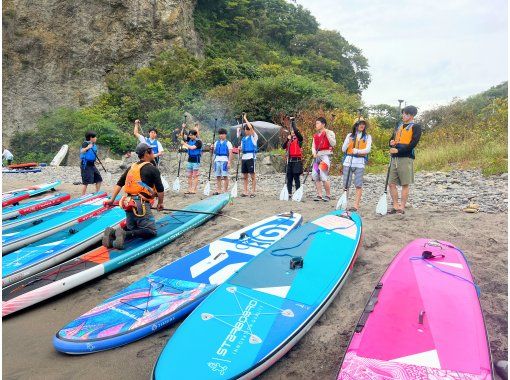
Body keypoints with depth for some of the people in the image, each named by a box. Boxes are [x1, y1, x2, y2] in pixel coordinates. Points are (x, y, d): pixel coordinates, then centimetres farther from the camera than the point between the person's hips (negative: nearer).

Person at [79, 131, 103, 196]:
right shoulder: (85, 143, -12)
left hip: (92, 164, 8)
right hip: (86, 165, -8)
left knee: (99, 179, 12)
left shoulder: (94, 145, 11)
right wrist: (87, 148, -45)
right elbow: (81, 151, -30)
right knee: (86, 182, -8)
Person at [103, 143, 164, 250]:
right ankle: (125, 234, -20)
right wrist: (160, 203, 10)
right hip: (141, 205, -7)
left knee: (132, 229, 22)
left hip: (129, 204, 7)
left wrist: (112, 200, 23)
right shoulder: (153, 169, -3)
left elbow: (119, 184, 19)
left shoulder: (132, 167, 17)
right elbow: (160, 190, -5)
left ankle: (112, 232, -5)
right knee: (152, 232, -1)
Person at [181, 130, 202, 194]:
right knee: (189, 176, 9)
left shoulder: (198, 141, -12)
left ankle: (194, 190, 1)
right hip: (190, 160, 7)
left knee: (195, 176, -2)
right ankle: (189, 189, 14)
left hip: (196, 160, -7)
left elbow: (192, 147, -24)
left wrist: (185, 144, -15)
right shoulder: (189, 140, 7)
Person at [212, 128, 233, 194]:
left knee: (225, 176, -4)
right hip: (217, 160, 5)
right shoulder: (216, 143, 17)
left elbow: (230, 153, -3)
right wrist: (212, 148, 2)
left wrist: (229, 162, -12)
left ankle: (225, 190, 0)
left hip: (224, 160, -4)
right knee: (218, 176, 5)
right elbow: (214, 152, 23)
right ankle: (218, 190, 10)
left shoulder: (228, 143, 3)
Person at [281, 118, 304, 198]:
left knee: (296, 178, -5)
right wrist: (287, 139, -7)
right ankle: (289, 193, 13)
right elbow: (283, 147, 6)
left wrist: (293, 121, -12)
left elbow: (296, 130, -20)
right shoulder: (289, 140, 18)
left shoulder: (299, 139, -2)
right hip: (289, 160, 6)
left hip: (297, 160, -6)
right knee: (289, 178, 7)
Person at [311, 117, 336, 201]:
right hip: (317, 156, 7)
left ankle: (328, 195, 2)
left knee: (324, 176, -12)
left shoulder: (330, 133, 0)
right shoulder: (315, 135, 18)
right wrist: (314, 153, -5)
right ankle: (319, 195, 9)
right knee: (315, 176, 2)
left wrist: (327, 134, -17)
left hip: (325, 155, -7)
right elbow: (313, 146, 15)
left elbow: (333, 144, -12)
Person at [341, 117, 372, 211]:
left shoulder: (367, 137, 10)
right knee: (346, 184, 1)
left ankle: (356, 205, -3)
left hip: (360, 162, -1)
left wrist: (357, 151, -20)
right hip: (348, 161, 1)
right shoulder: (350, 135, 13)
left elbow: (368, 149, -4)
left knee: (358, 185, -5)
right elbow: (343, 149, 7)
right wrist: (348, 142, -11)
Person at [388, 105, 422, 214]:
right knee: (391, 184, 4)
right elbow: (392, 139, 22)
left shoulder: (416, 127, 0)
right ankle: (395, 206, 13)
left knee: (405, 184, -1)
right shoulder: (399, 126, 20)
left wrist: (398, 150, -16)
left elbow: (413, 144, -10)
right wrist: (391, 143, -2)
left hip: (406, 158, -6)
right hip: (394, 158, 6)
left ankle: (402, 207, 4)